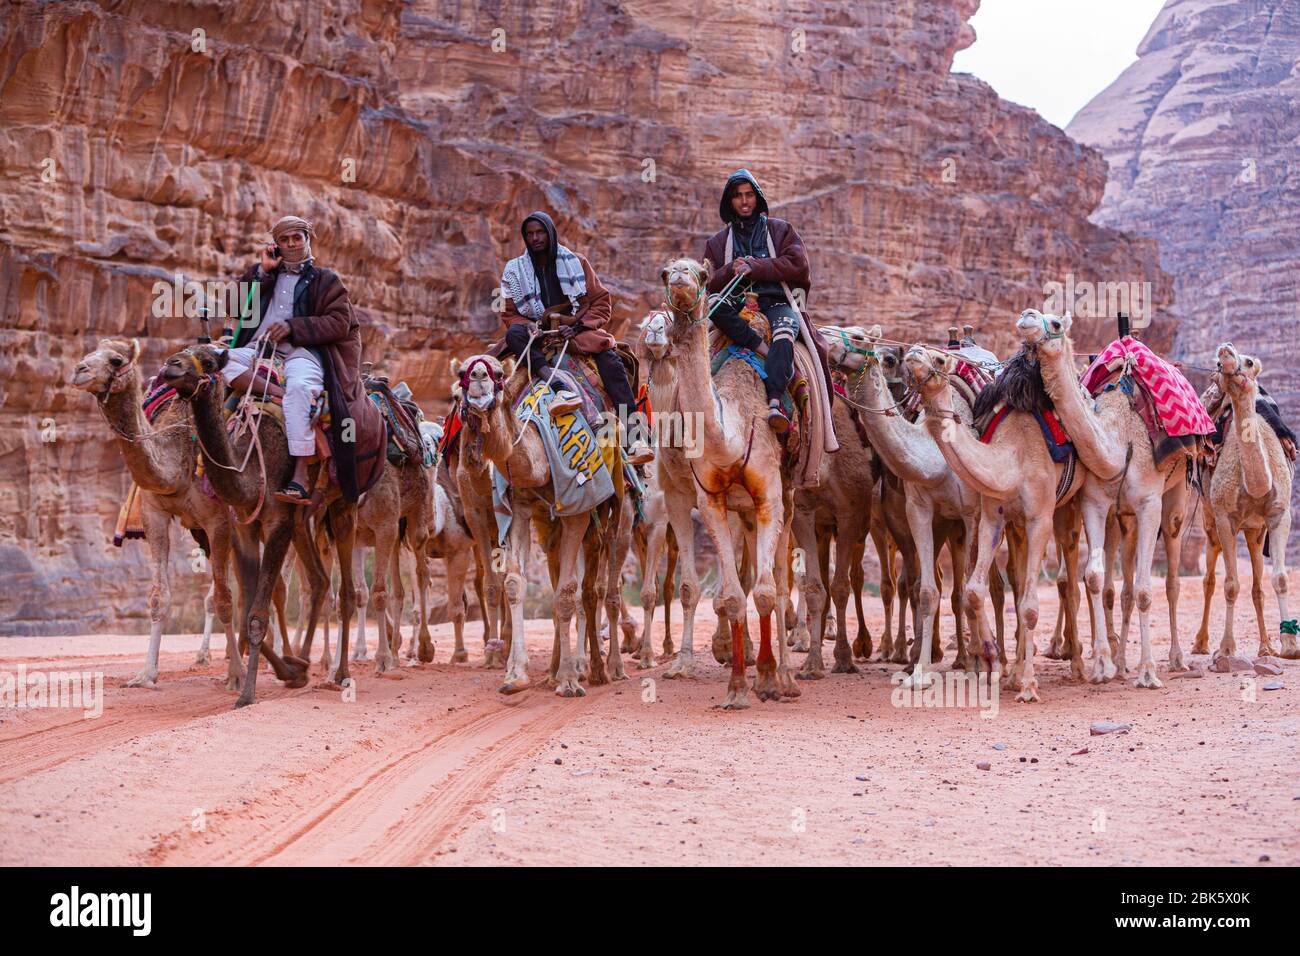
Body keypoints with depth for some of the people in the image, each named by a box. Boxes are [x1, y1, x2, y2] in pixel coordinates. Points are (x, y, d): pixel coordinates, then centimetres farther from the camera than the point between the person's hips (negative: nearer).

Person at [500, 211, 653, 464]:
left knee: (609, 357, -30)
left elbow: (601, 302, 5)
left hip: (576, 329, -1)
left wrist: (579, 326, -12)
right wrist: (530, 327, -13)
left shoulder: (576, 262, 7)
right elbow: (511, 315, 10)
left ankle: (632, 436, -40)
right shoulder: (514, 270, 9)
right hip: (538, 333, 1)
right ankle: (557, 388, -53)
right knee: (513, 334, -32)